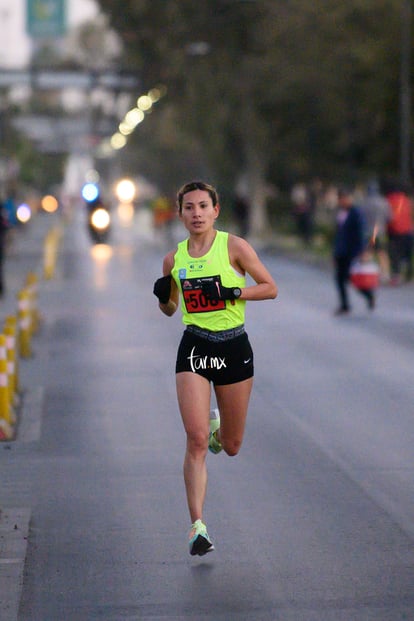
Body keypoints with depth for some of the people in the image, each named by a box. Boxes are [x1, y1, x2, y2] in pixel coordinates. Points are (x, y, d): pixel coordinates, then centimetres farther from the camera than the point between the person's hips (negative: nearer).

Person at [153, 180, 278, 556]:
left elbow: (271, 288, -1)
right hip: (194, 348, 1)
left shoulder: (234, 246, -4)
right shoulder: (174, 259, 5)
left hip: (233, 346, -1)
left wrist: (234, 292, -16)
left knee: (231, 447, 10)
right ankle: (197, 527, -11)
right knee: (196, 440, -14)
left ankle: (217, 429, 49)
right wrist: (163, 295, -5)